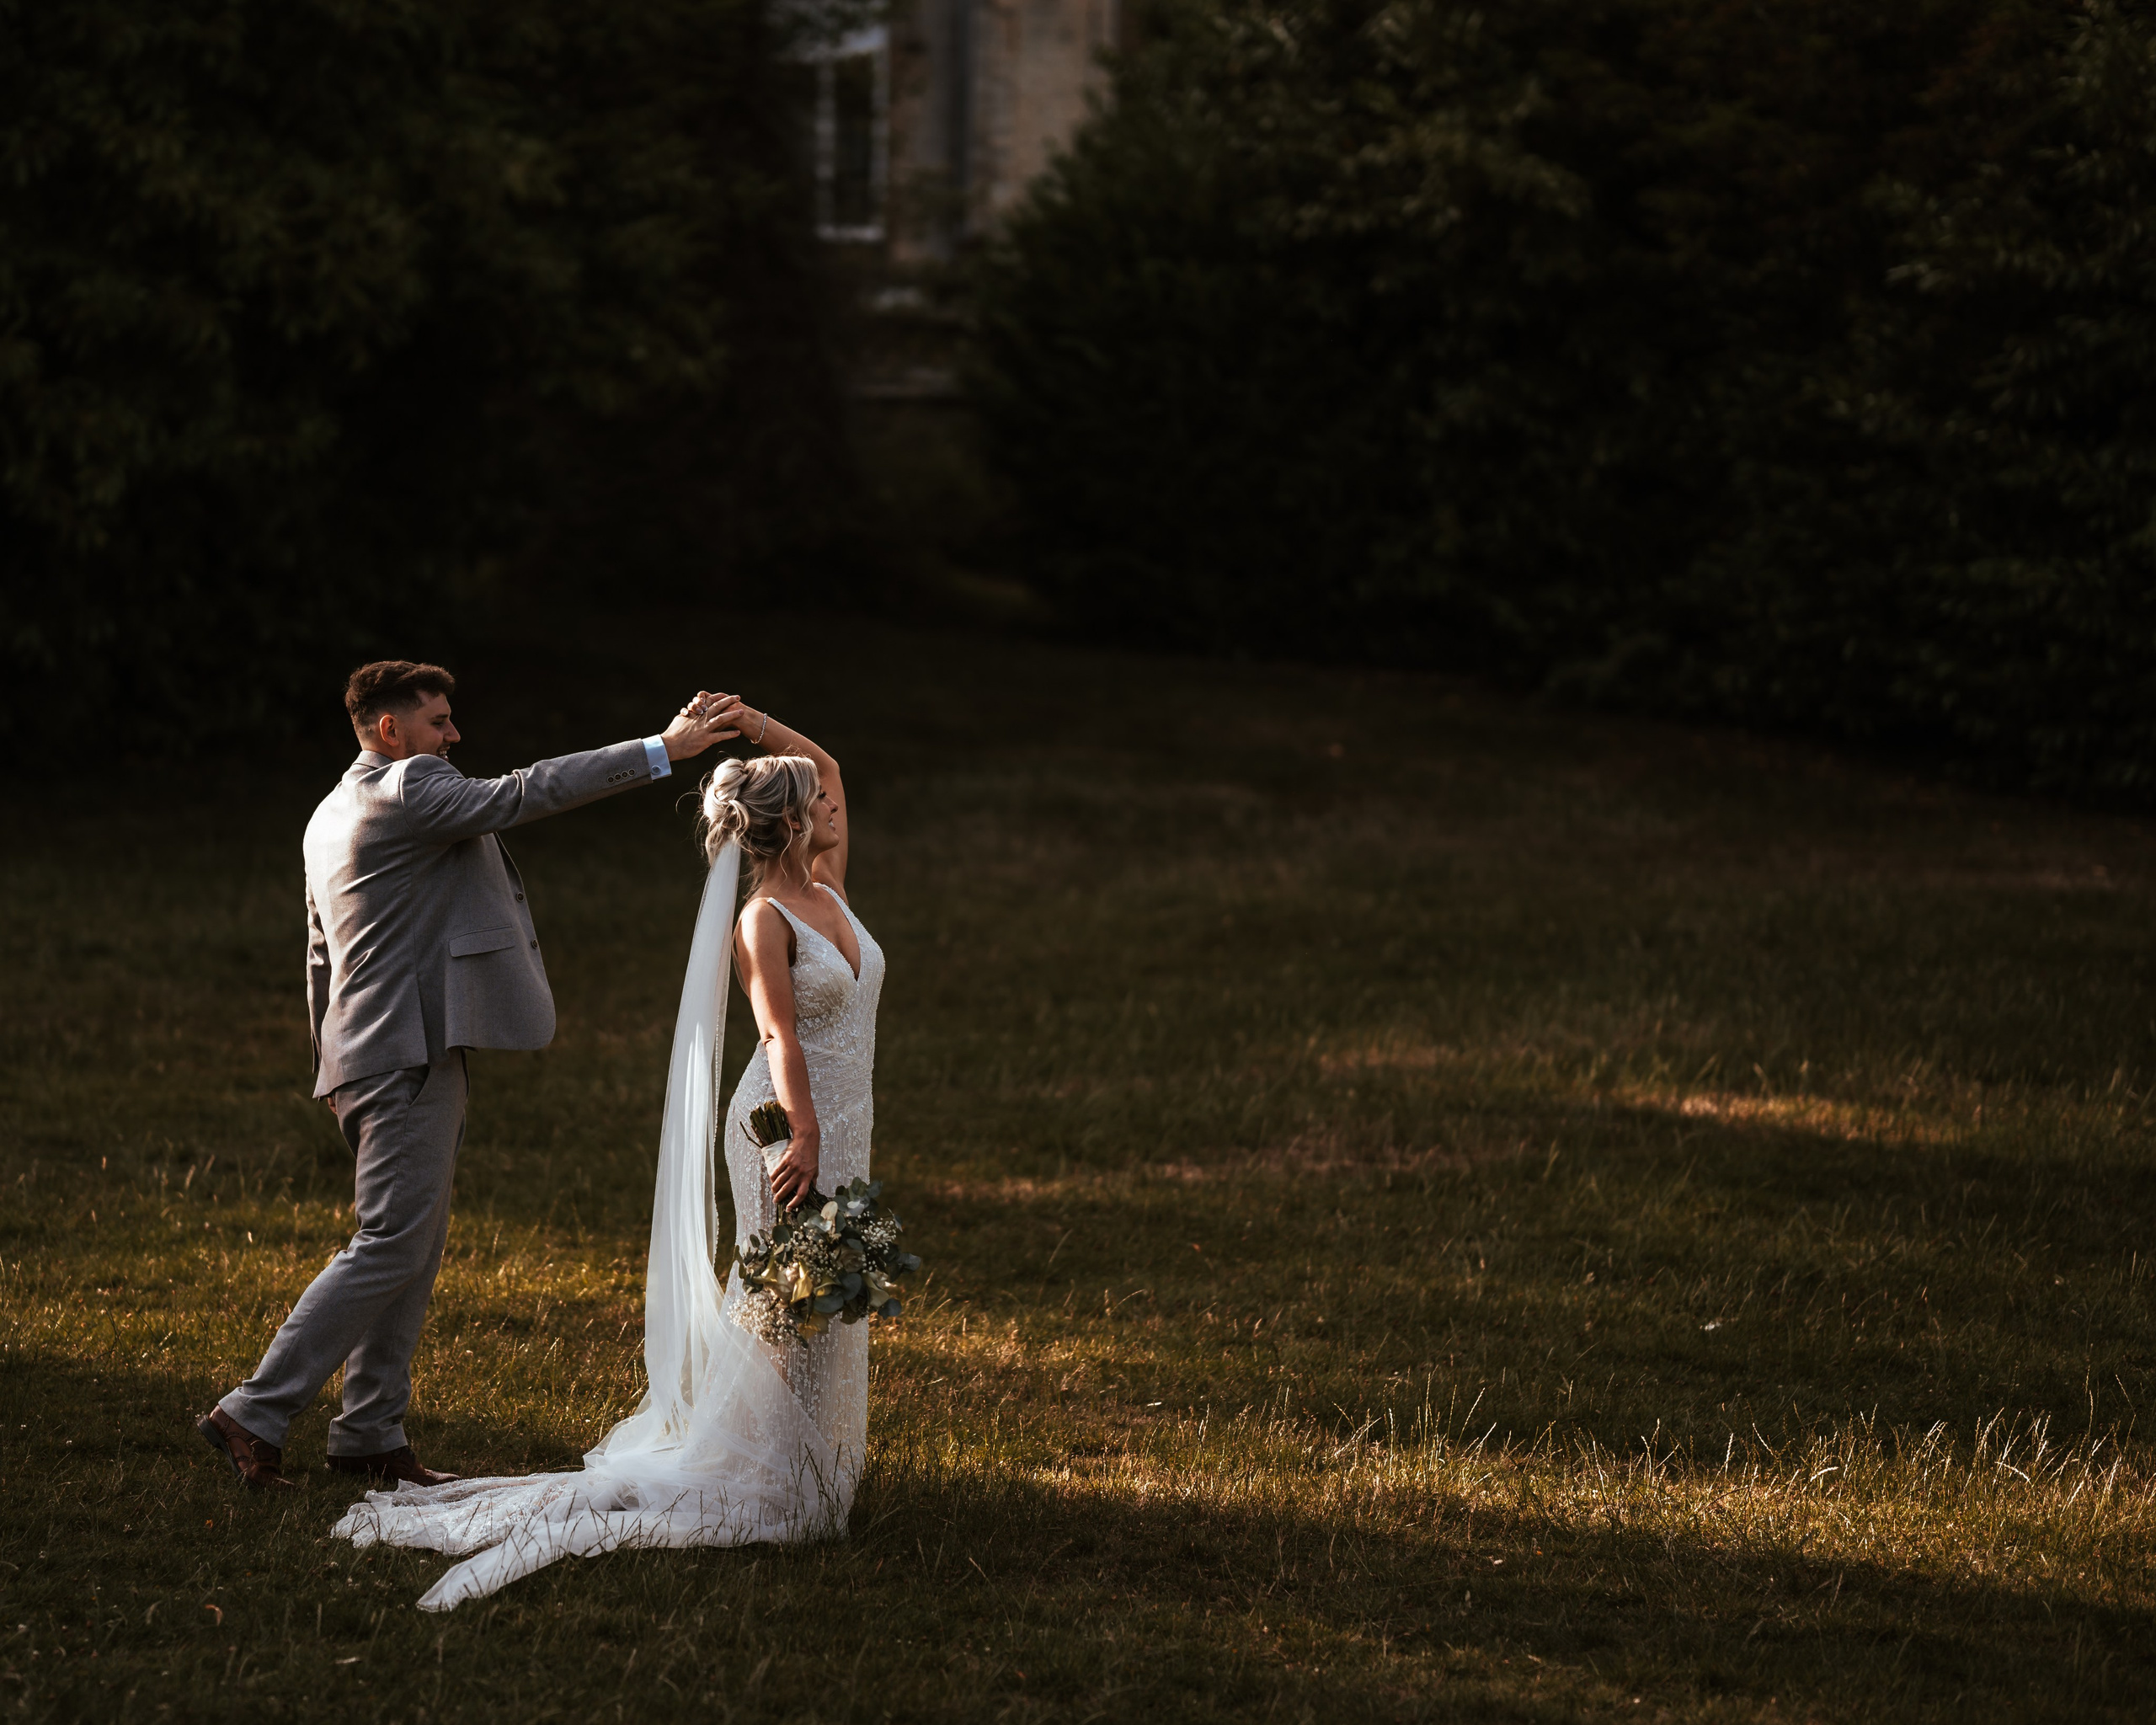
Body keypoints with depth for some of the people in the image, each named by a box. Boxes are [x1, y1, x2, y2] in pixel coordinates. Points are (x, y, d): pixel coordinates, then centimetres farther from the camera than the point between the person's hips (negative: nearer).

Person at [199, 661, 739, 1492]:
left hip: (368, 1051, 11)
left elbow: (322, 957, 24)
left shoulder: (332, 816, 19)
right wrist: (662, 748, -20)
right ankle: (255, 1415, -12)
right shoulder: (405, 791, -11)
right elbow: (521, 794, -20)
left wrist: (333, 1068, 29)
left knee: (415, 1247, 12)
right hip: (409, 1053, -11)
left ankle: (370, 1433, 14)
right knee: (390, 1247, -11)